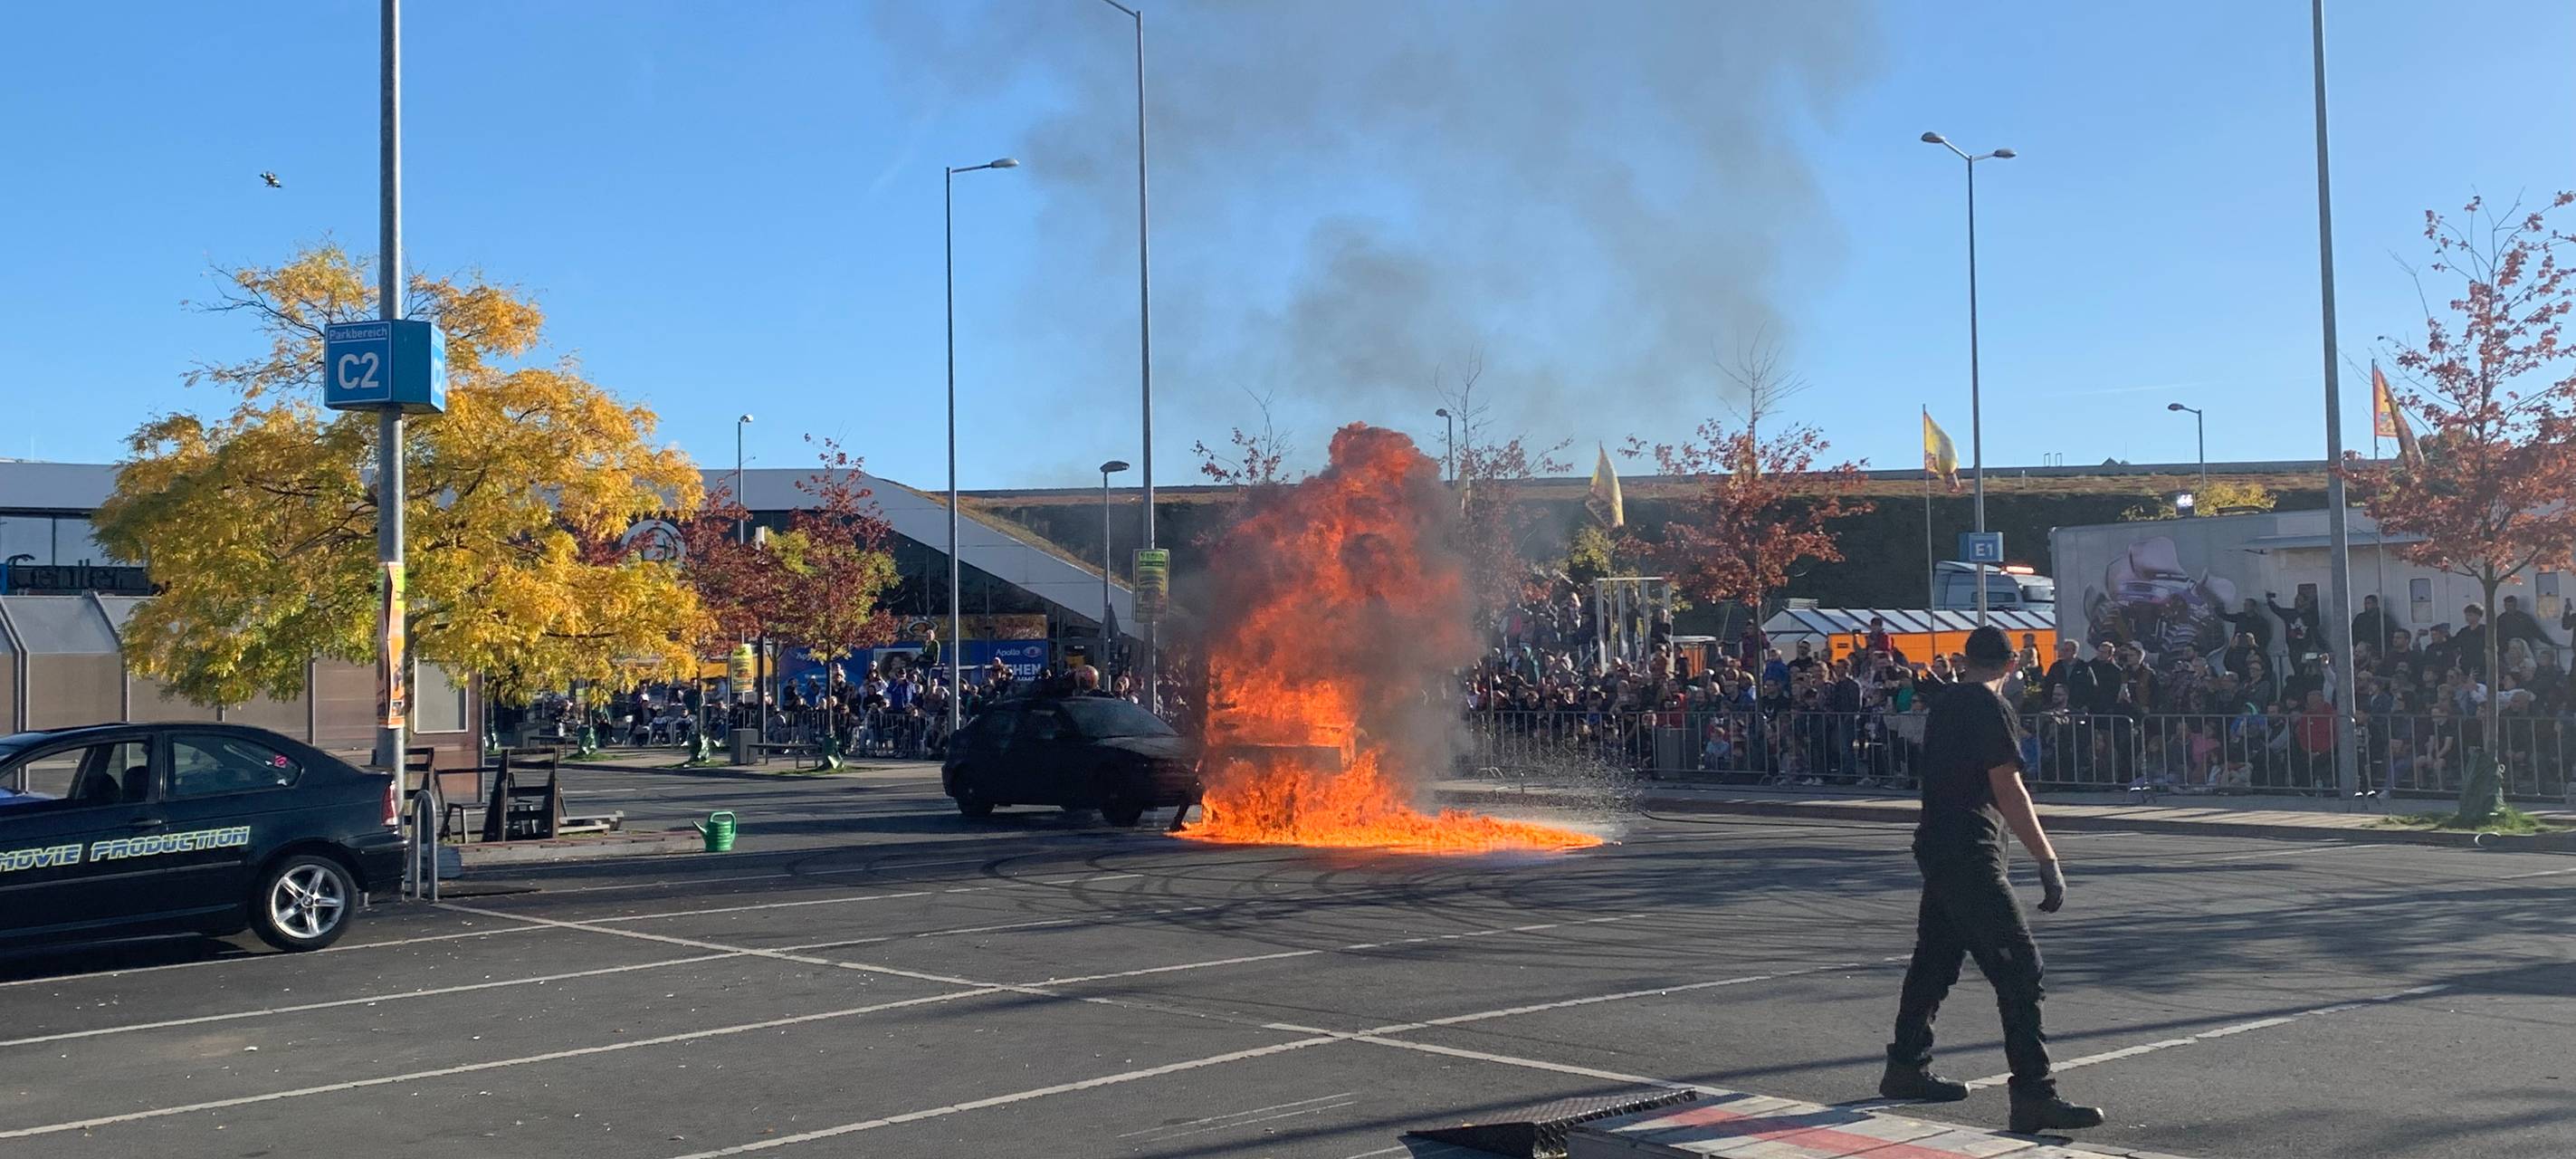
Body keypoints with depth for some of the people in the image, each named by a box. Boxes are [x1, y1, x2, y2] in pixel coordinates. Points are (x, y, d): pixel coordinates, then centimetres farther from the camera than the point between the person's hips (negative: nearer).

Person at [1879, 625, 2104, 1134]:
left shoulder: (1944, 702, 12)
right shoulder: (1991, 708, -13)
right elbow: (2008, 791, -18)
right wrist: (2048, 861, -19)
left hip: (1937, 845, 9)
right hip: (1969, 853, -9)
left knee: (1935, 958, 19)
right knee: (2019, 967, -9)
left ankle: (1906, 1068, 28)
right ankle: (2033, 1093, -13)